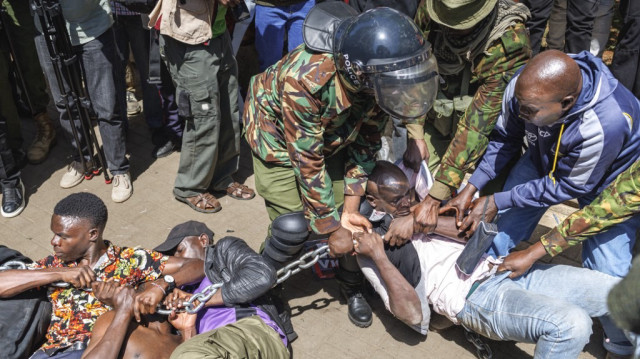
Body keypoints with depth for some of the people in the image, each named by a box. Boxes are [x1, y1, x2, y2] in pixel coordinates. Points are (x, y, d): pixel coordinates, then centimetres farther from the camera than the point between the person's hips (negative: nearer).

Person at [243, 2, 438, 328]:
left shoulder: (376, 76, -27)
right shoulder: (304, 78, -42)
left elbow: (365, 143, -13)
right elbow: (307, 162, -32)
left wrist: (349, 212, -14)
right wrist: (332, 229, -23)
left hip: (331, 132, 4)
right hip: (277, 133, -4)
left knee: (353, 220, -3)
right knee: (293, 228, -12)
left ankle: (352, 286, 24)